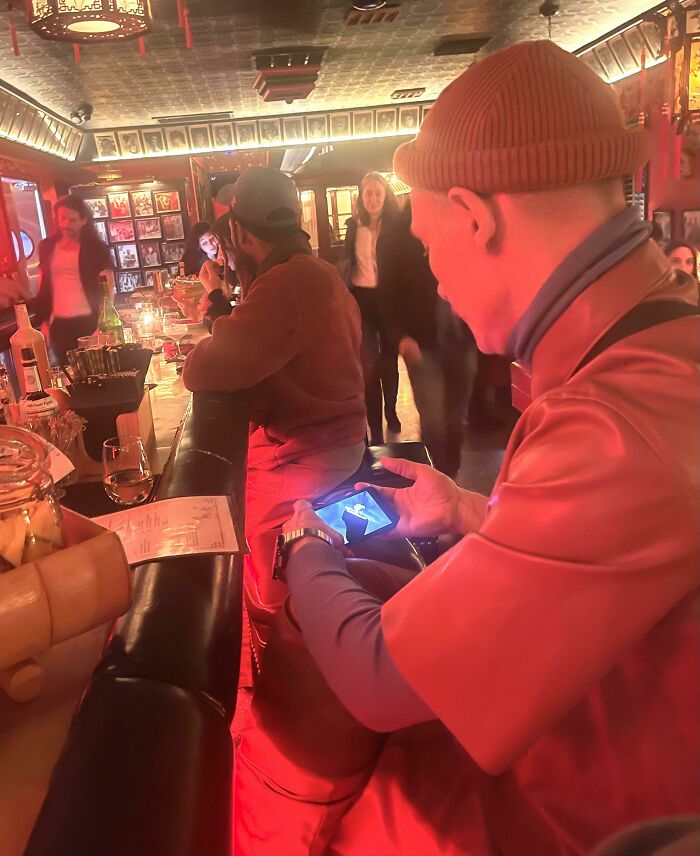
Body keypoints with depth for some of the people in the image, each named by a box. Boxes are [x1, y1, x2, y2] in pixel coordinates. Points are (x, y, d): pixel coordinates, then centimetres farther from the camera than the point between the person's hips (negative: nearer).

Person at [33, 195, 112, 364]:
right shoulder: (47, 247, 8)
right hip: (59, 324, 3)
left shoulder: (96, 248, -2)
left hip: (89, 322, -3)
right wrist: (44, 320, 7)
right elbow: (44, 286, 13)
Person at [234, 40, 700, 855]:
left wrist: (308, 555, -9)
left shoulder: (623, 433, -39)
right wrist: (471, 512, 10)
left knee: (288, 714, 0)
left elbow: (381, 680, -28)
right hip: (551, 721, 8)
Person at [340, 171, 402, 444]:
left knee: (389, 359, 13)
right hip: (361, 299, 1)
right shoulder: (354, 225, 2)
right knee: (369, 364, -4)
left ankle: (390, 412, 35)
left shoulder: (395, 224, -5)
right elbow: (346, 261, 10)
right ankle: (376, 427, 2)